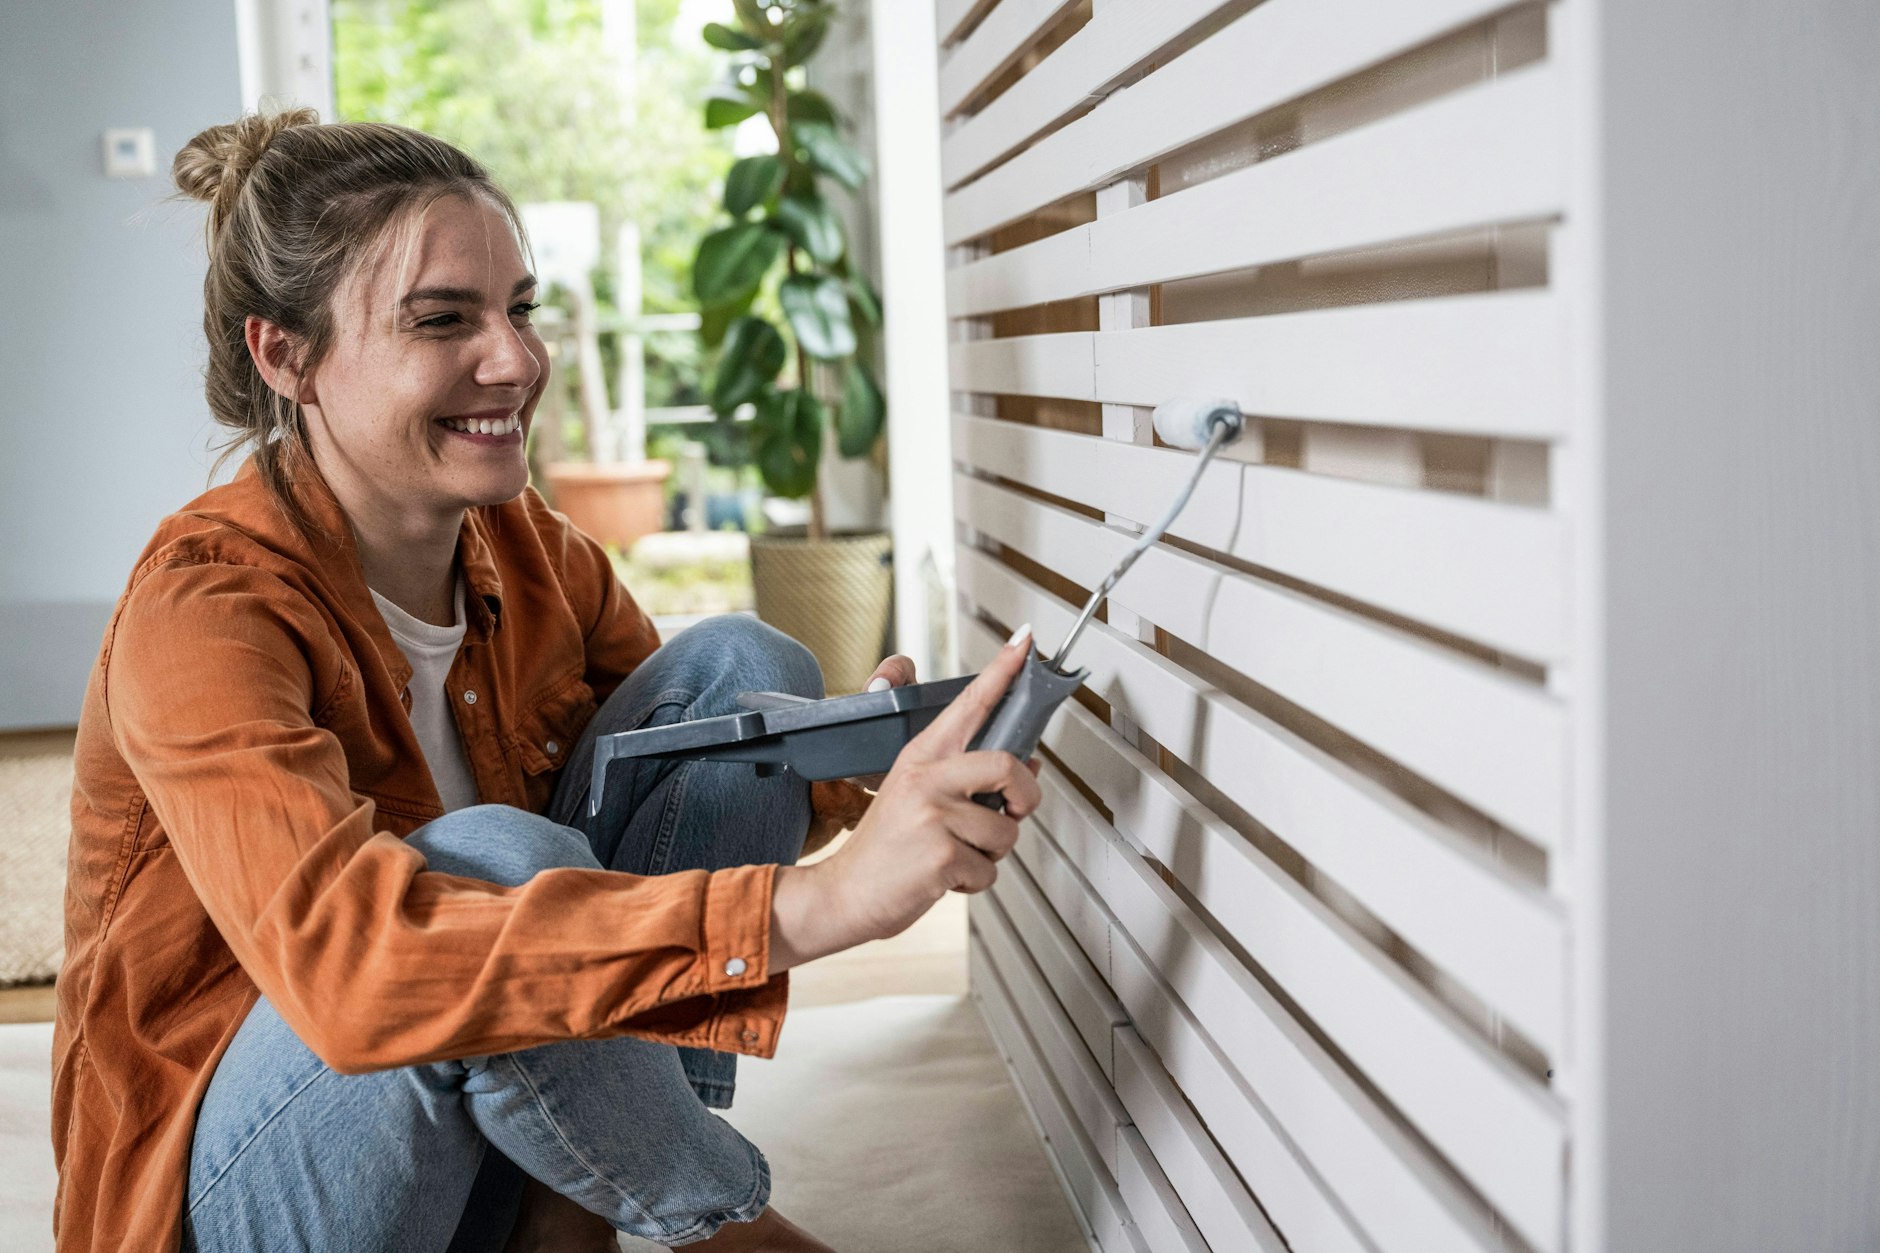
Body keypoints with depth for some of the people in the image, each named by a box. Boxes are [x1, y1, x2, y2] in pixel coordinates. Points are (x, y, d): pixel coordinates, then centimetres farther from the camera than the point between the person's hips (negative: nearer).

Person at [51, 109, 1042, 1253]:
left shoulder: (529, 549, -3)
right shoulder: (208, 606, -25)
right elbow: (348, 959, -41)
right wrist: (810, 906, -49)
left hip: (494, 1142, 7)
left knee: (742, 668, -7)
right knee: (492, 861, -36)